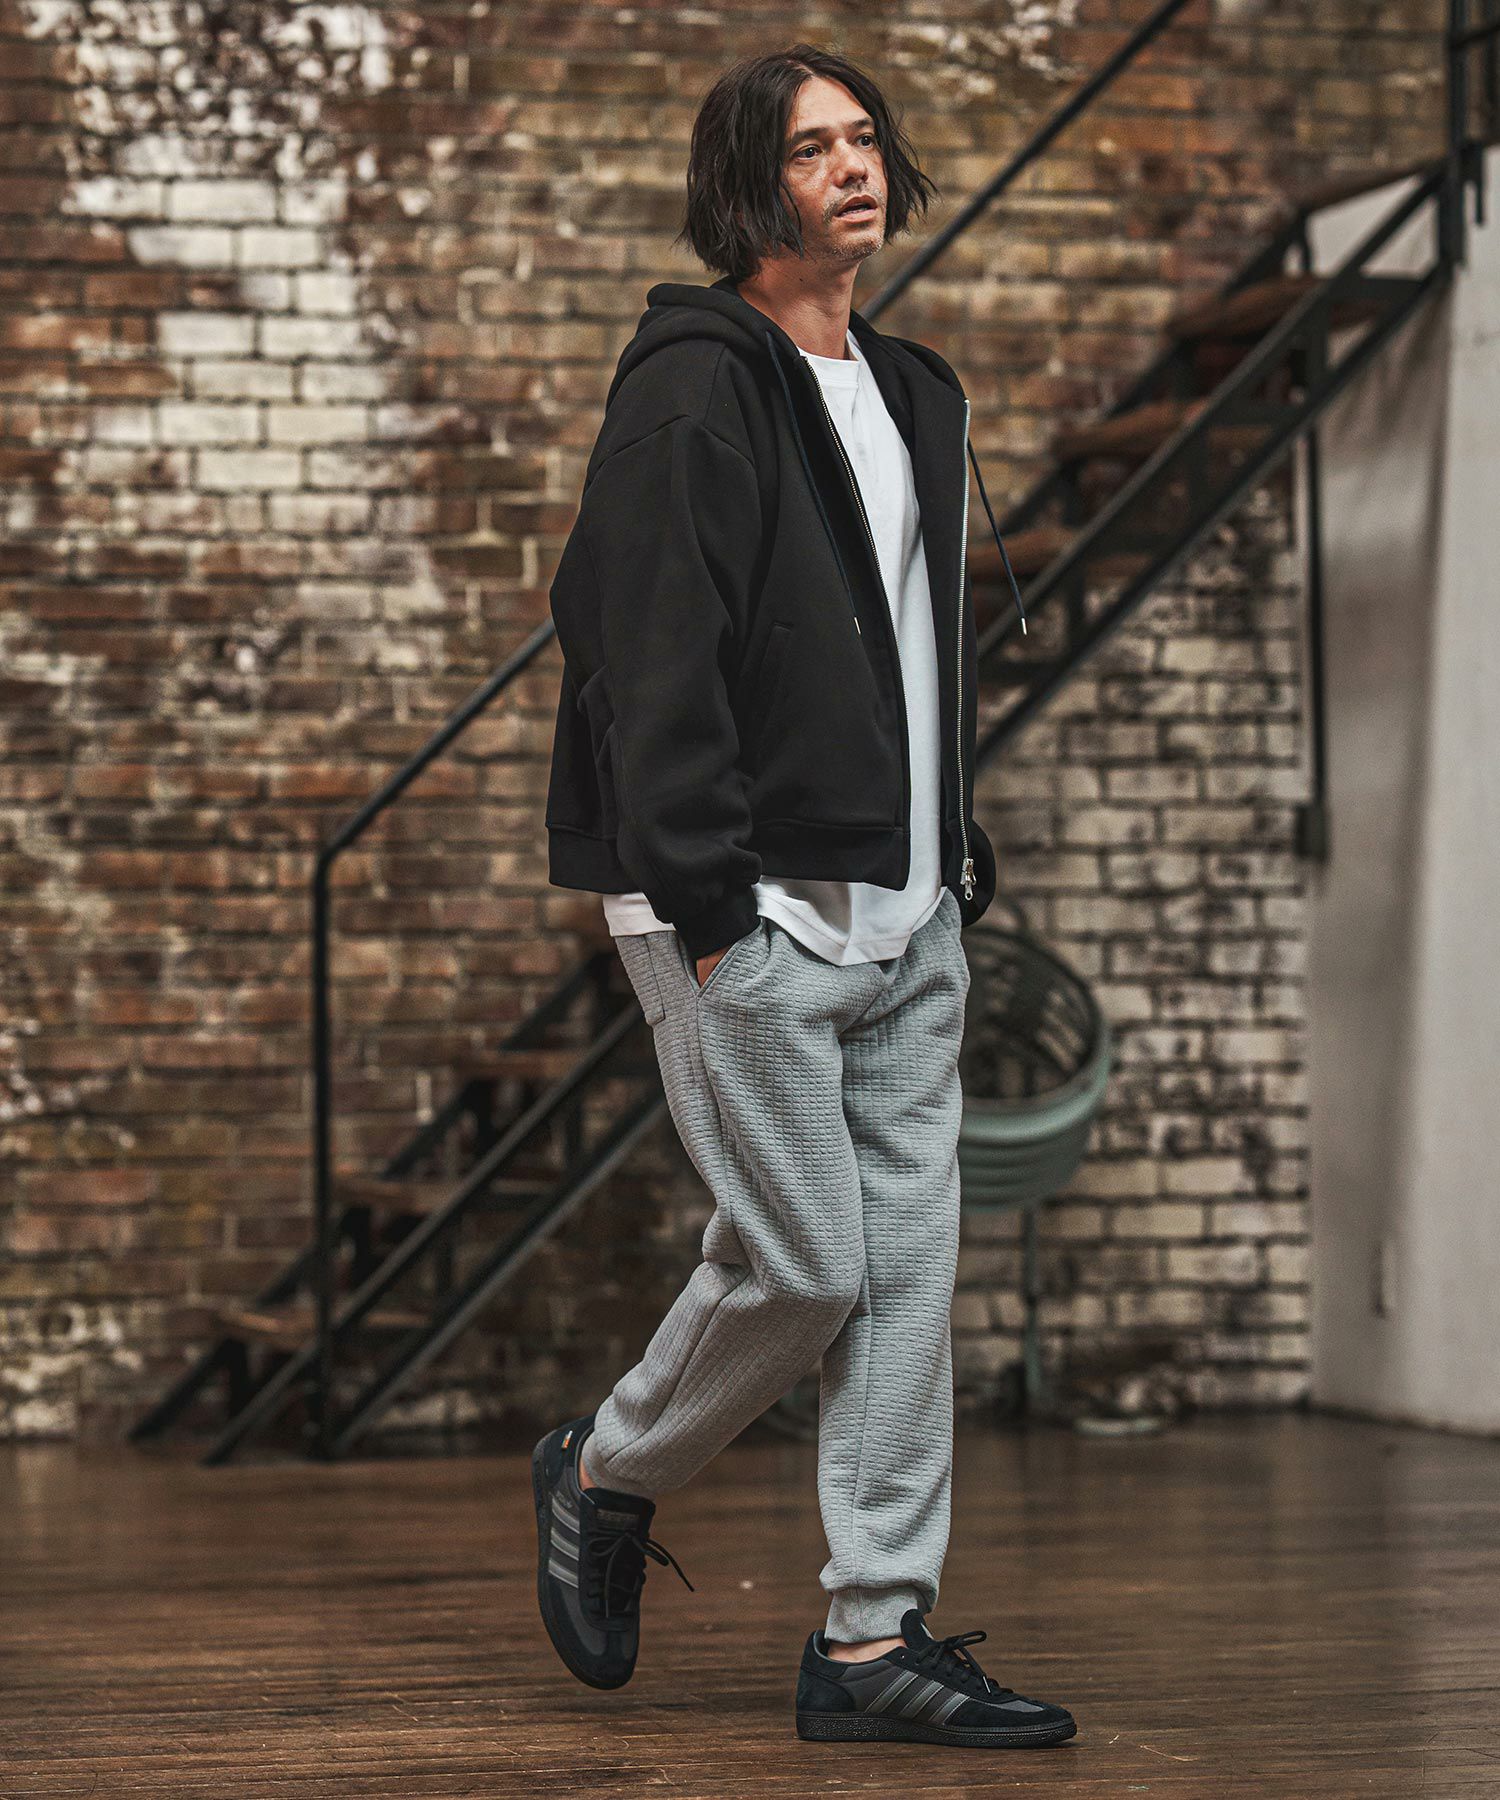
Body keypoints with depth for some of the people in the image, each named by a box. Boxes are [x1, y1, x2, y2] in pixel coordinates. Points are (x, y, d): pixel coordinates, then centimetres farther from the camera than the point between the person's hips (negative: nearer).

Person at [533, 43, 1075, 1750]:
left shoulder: (908, 395, 19)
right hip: (752, 913, -8)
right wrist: (706, 901, -19)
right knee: (803, 1263, -7)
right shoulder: (696, 386, -8)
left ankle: (875, 1636, 9)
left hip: (903, 912, 8)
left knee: (910, 1264, 4)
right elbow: (646, 651, -15)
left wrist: (956, 868, 16)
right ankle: (604, 1477, 20)